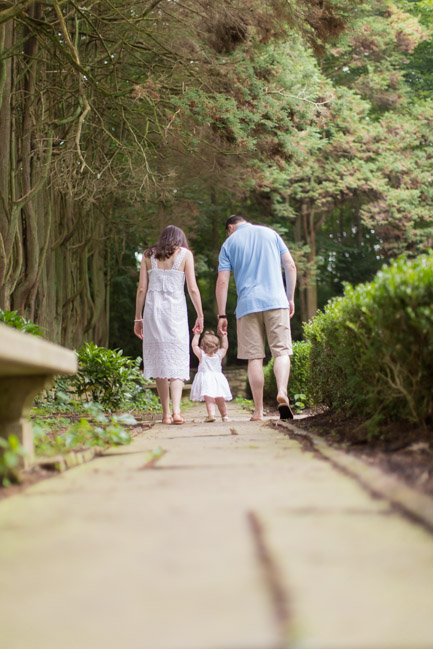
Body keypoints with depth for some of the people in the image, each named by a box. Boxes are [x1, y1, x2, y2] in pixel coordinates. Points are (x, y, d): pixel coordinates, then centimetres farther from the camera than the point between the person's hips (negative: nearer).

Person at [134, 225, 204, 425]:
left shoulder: (148, 255, 11)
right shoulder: (185, 254, 6)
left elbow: (142, 288, 7)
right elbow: (193, 289, 0)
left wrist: (138, 318, 11)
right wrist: (200, 315, 7)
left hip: (153, 310, 2)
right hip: (176, 310, -2)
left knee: (159, 360, 8)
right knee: (177, 360, -2)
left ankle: (166, 413, 8)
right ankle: (176, 410, -19)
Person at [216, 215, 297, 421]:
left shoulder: (229, 243, 10)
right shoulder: (270, 233, 14)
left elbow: (222, 281, 3)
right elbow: (290, 266, 8)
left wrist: (222, 315, 5)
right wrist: (290, 298, 15)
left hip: (247, 305, 0)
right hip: (276, 302, 0)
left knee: (254, 357, 3)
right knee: (281, 351, -1)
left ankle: (259, 410, 3)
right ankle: (282, 391, -27)